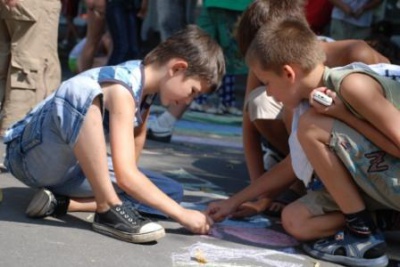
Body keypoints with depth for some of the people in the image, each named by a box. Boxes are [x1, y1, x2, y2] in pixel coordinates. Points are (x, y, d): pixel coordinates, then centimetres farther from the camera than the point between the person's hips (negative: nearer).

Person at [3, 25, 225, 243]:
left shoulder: (144, 78, 1)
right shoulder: (121, 89, -25)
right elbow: (125, 175, -30)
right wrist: (182, 214, -27)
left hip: (64, 165, 9)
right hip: (30, 152, -9)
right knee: (83, 94, -37)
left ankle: (59, 202, -6)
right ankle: (108, 208, -30)